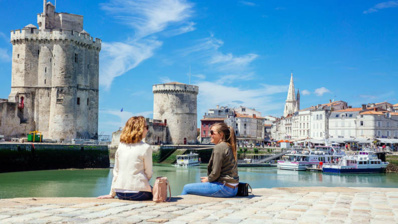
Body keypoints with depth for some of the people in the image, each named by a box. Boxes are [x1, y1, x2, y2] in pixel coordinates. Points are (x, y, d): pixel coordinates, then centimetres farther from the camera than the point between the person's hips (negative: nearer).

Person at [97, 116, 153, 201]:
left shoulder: (121, 146, 7)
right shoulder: (145, 148, -8)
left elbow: (116, 171, 11)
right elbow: (148, 174, -2)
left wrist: (112, 194, 17)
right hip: (138, 193, -6)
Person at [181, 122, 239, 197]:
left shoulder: (219, 147, -14)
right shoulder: (229, 147, 13)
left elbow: (215, 173, -18)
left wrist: (208, 179, 2)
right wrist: (209, 178, 12)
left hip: (224, 188, -10)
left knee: (186, 188, 0)